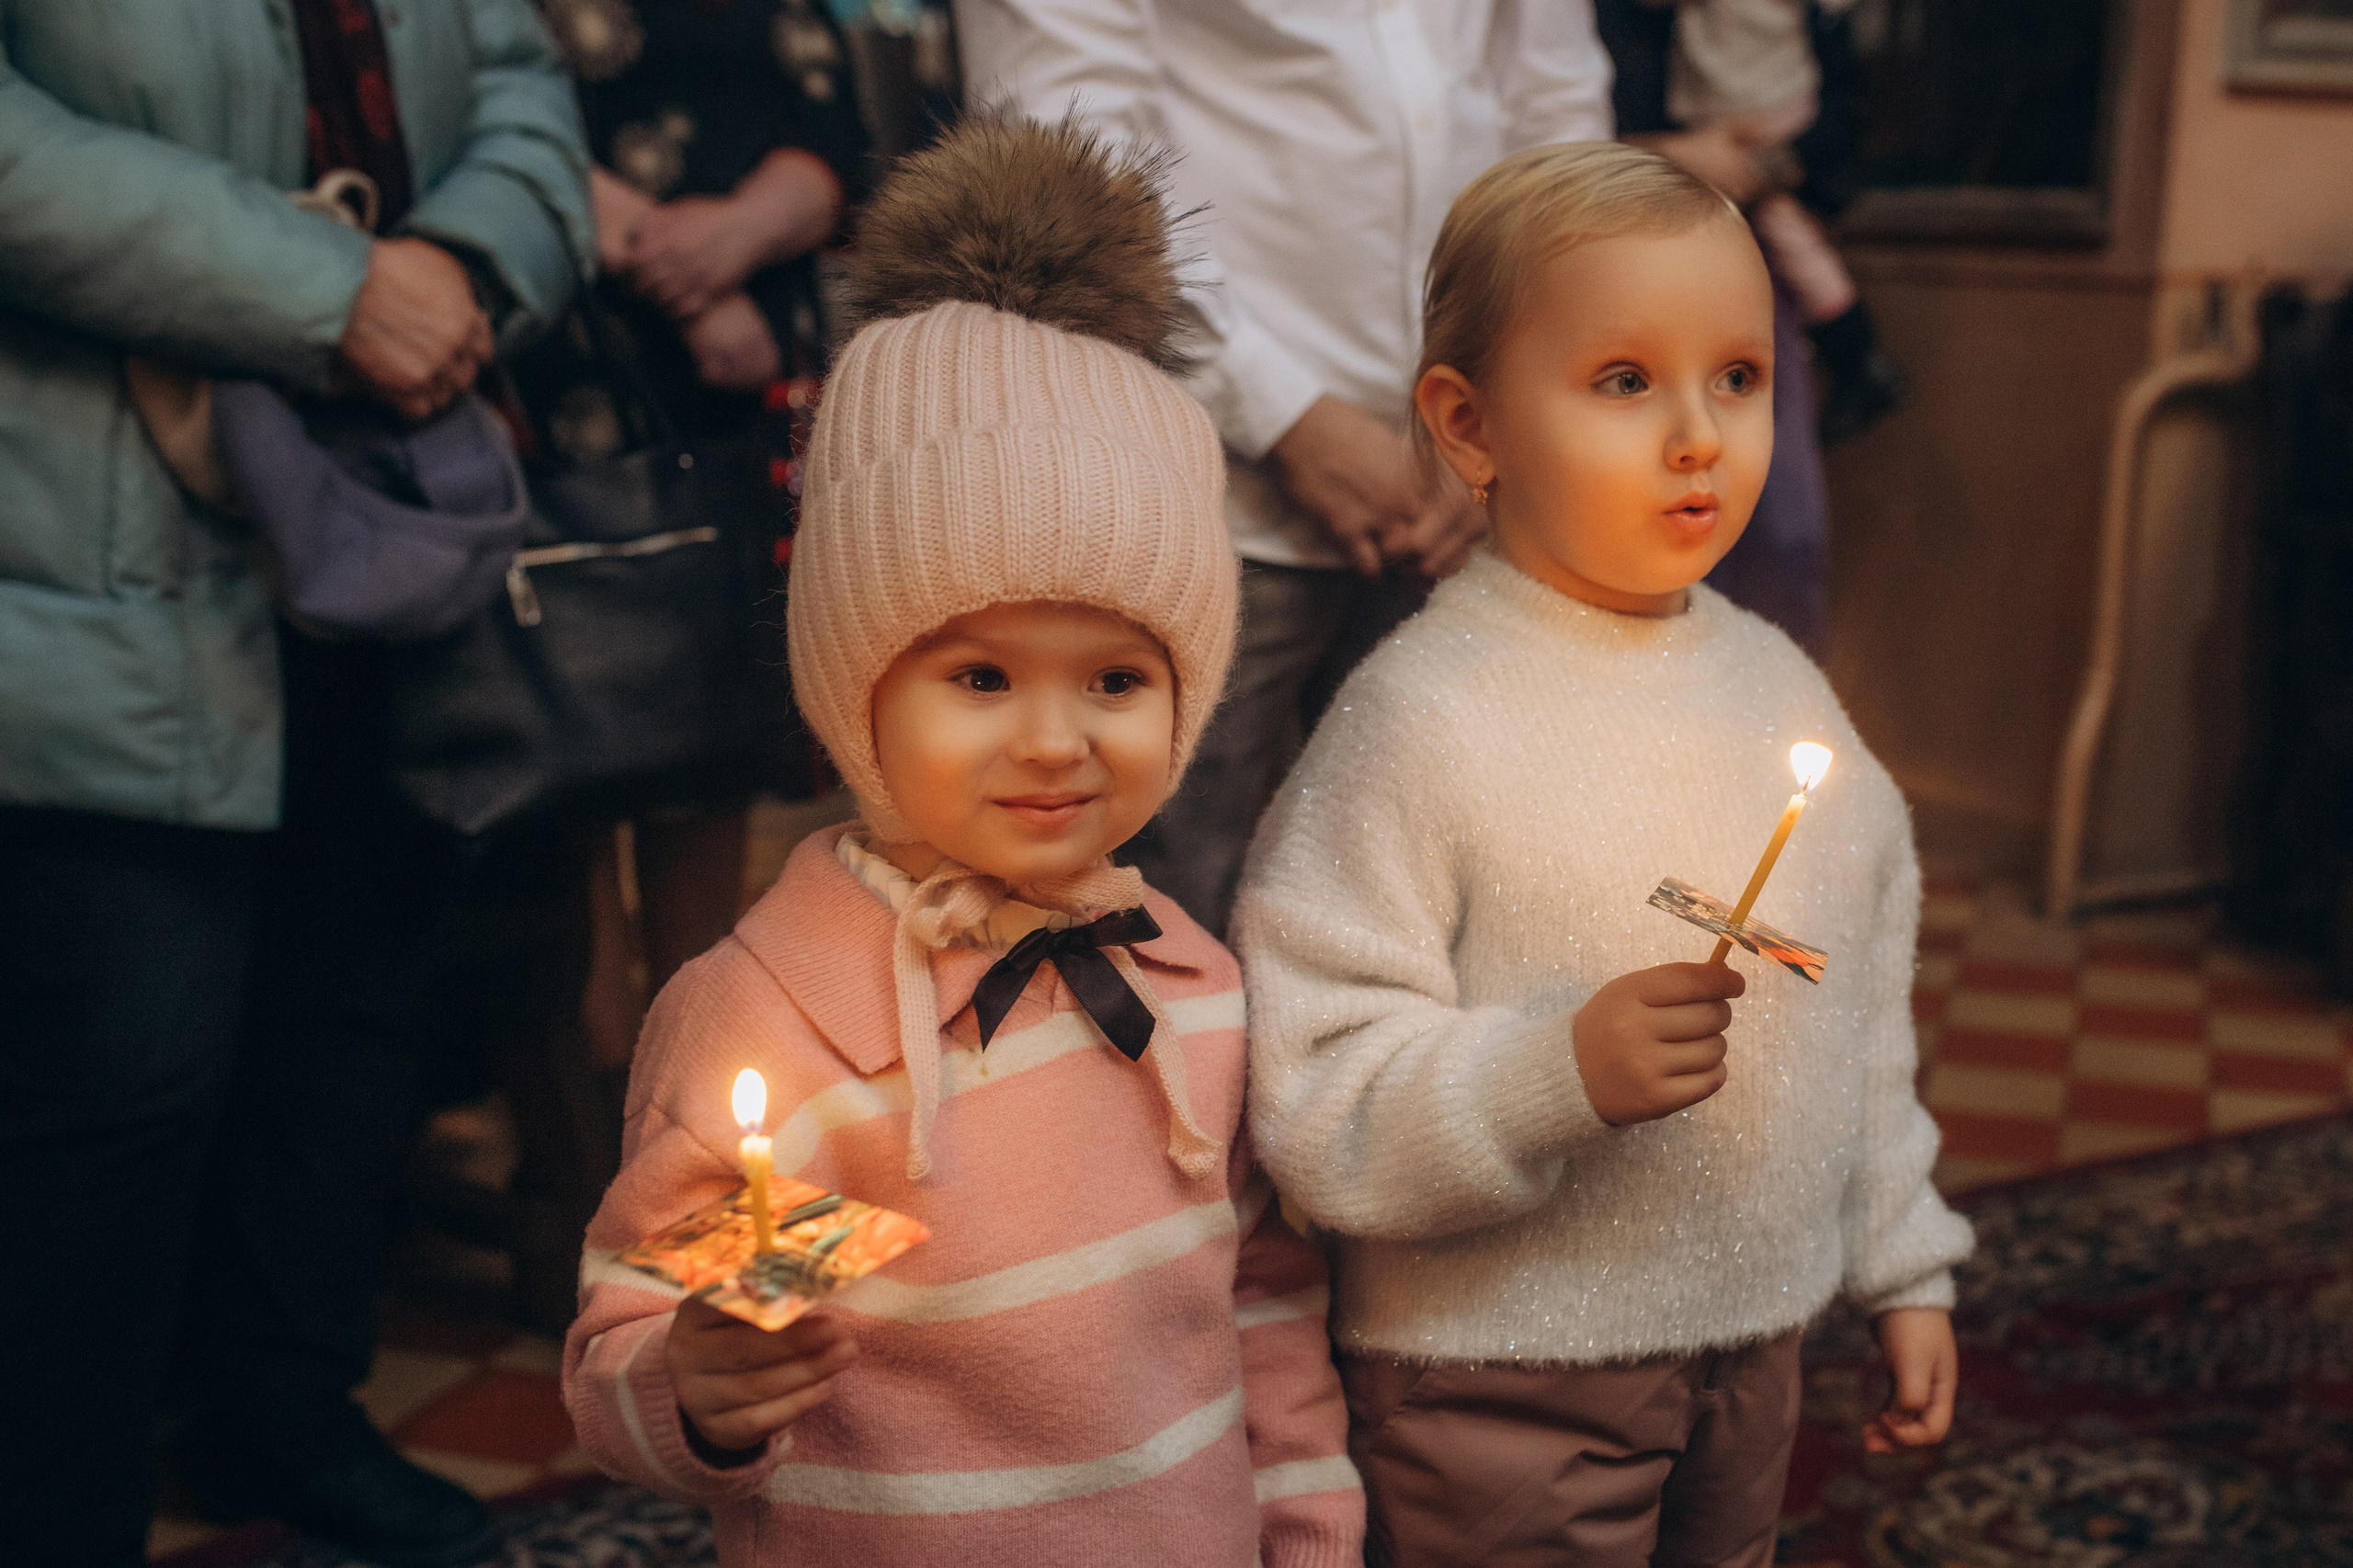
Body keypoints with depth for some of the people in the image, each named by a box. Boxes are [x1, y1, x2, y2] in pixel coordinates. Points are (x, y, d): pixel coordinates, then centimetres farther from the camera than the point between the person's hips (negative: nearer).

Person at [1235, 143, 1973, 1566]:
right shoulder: (1424, 714, -18)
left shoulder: (1778, 684, 3)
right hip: (1501, 1374, -6)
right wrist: (1558, 1074, -32)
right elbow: (1312, 1106, -21)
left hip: (1754, 1338, 6)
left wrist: (1904, 1265, 16)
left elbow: (1866, 997, 14)